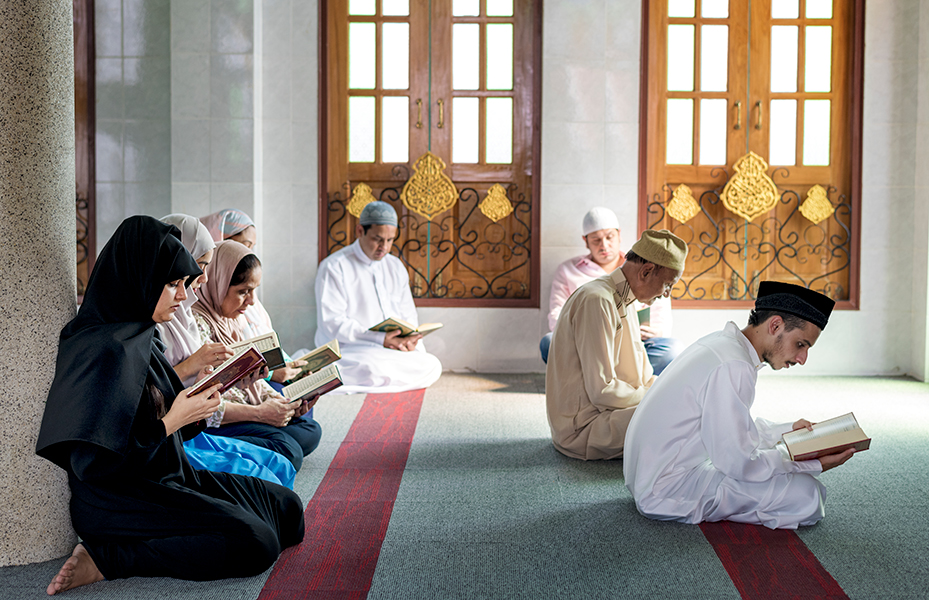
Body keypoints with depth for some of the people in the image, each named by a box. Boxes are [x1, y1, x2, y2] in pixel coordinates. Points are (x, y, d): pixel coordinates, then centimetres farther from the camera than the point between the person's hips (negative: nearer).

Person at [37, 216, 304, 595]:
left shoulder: (143, 336, 9)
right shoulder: (105, 350, -21)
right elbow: (91, 464, -24)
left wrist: (193, 410, 0)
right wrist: (172, 421, -20)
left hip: (167, 476, 10)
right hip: (118, 501, -10)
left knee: (286, 508, 7)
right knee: (255, 543, -22)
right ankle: (107, 558, -15)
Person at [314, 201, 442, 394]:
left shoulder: (395, 267, 17)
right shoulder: (334, 267, -3)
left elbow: (408, 317, 19)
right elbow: (332, 322, -12)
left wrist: (410, 339, -7)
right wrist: (379, 339, -22)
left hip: (392, 348, 8)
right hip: (347, 349, -8)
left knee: (432, 366, -19)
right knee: (377, 369, -39)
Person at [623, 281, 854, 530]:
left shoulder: (720, 343, 10)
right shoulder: (733, 366, -22)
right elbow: (738, 461, -22)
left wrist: (787, 431, 21)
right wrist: (814, 464, -14)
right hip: (667, 492, -11)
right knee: (805, 495, -18)